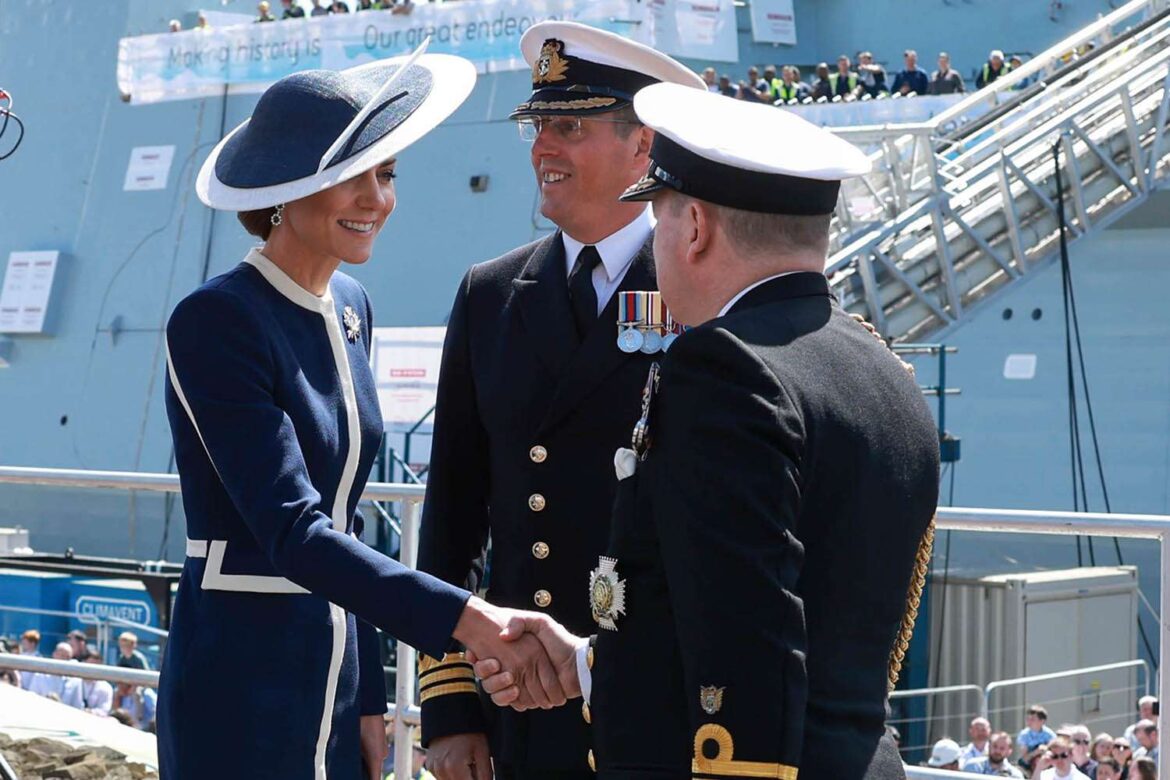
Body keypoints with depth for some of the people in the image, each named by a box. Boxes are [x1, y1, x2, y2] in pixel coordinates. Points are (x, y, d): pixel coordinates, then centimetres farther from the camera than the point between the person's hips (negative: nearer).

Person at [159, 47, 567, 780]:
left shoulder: (350, 309, 9)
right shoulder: (214, 322, -15)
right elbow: (291, 532, -24)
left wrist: (367, 699, 13)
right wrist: (470, 619, -33)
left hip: (333, 685, 7)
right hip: (237, 695, -7)